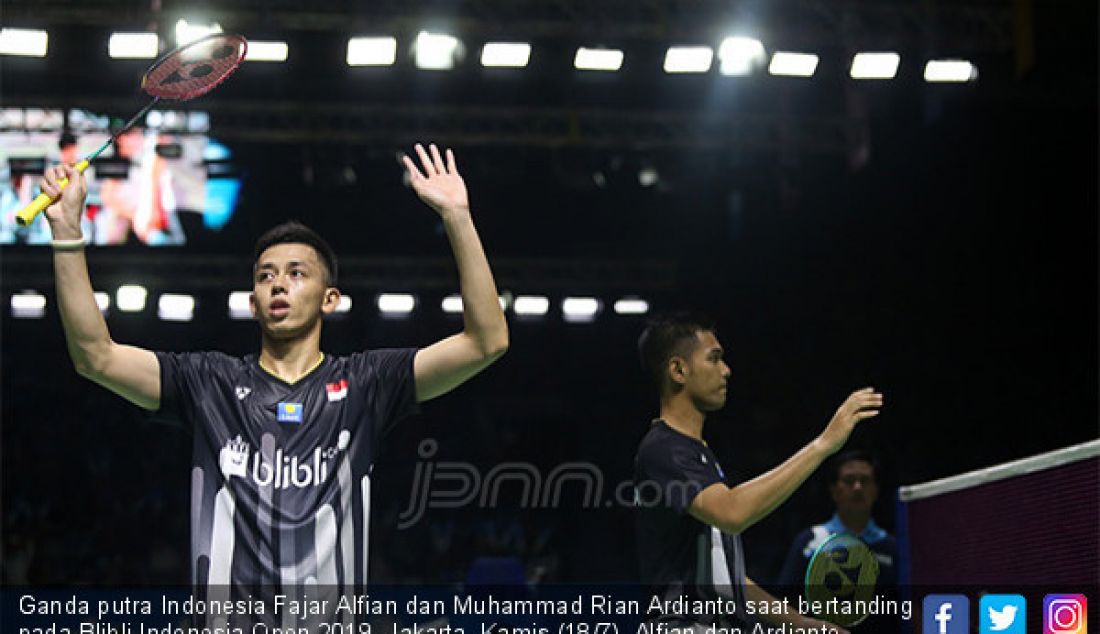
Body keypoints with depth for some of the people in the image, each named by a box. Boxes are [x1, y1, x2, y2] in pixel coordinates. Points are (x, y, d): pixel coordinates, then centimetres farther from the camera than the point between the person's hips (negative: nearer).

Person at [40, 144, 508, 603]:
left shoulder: (362, 384, 10)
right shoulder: (209, 382, 14)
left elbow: (487, 341, 2)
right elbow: (95, 355, 6)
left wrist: (457, 216, -7)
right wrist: (66, 230, -2)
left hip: (334, 618, 0)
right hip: (222, 612, 0)